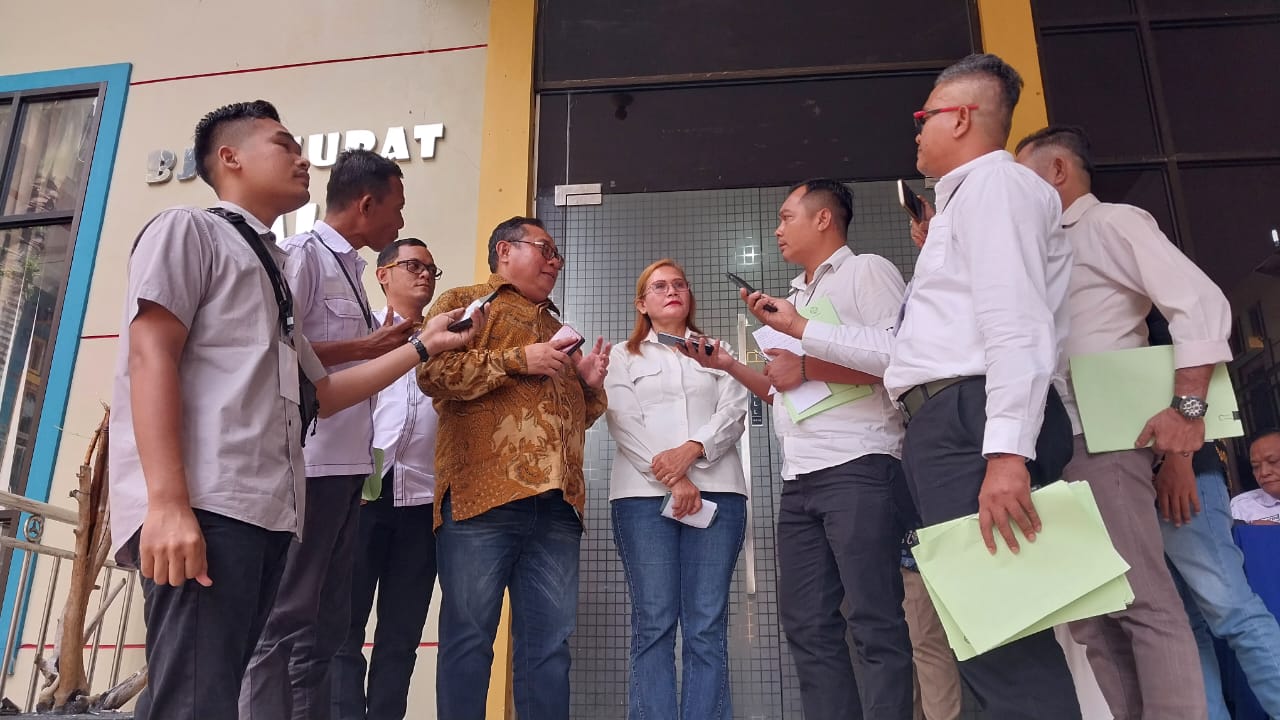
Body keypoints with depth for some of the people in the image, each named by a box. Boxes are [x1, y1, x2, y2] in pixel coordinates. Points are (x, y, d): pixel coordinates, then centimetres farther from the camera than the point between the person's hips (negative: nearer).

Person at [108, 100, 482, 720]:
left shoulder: (273, 268, 28)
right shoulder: (187, 230, 5)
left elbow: (323, 391, 29)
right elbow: (150, 358, -9)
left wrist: (423, 346, 24)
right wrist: (168, 502, -21)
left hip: (267, 512, 8)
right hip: (204, 506, -8)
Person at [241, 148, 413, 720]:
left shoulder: (348, 267, 18)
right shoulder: (303, 254, -7)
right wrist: (367, 347, -13)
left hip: (345, 462, 9)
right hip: (310, 463, -9)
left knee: (326, 620, 12)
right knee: (286, 618, -4)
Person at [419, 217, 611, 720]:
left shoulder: (556, 328, 31)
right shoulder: (463, 303, 12)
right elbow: (432, 372, -7)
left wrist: (591, 384, 14)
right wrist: (518, 360, -6)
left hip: (556, 503, 6)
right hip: (484, 493, -6)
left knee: (549, 642, 4)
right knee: (469, 636, -4)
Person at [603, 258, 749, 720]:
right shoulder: (623, 357, 17)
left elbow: (734, 414, 7)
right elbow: (623, 423, 2)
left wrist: (691, 450, -13)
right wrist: (672, 478, -11)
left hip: (716, 492, 1)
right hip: (644, 494, -1)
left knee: (707, 626, -4)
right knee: (653, 624, -5)